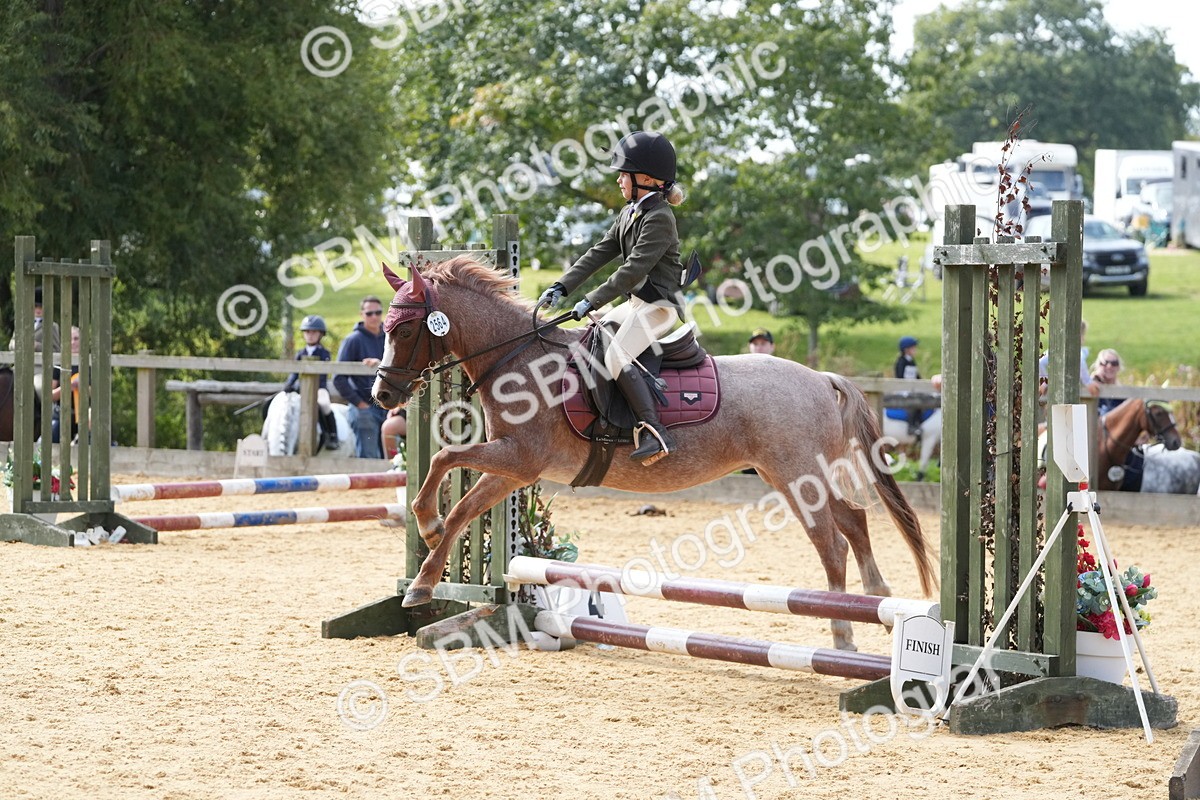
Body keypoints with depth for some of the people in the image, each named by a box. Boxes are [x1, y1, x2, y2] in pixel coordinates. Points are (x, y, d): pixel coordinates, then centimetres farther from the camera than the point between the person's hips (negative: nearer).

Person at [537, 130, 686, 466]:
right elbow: (599, 253, 12)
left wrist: (592, 301, -22)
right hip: (635, 302, 11)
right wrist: (562, 287, 2)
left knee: (616, 356, -27)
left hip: (658, 305, -11)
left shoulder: (659, 218, -17)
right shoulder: (629, 214, 14)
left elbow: (633, 270, -23)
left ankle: (654, 433, -33)